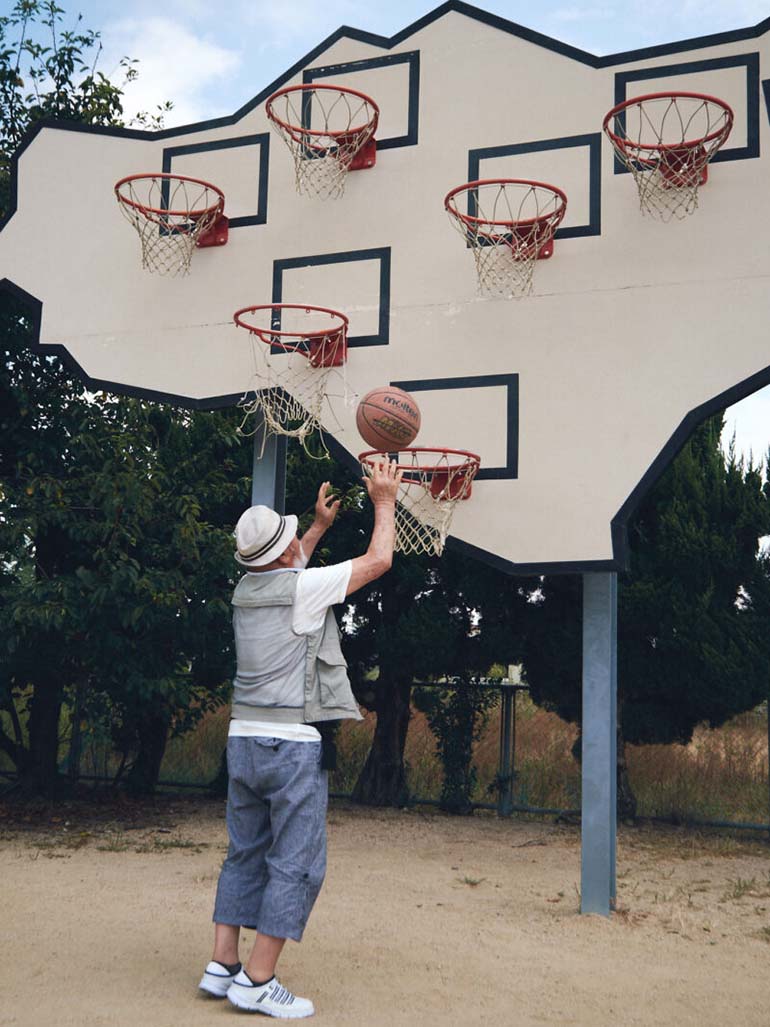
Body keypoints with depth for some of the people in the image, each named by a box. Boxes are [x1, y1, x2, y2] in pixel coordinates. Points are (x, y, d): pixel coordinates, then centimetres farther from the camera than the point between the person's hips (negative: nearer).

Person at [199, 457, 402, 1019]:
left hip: (243, 739, 8)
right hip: (292, 743, -8)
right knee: (296, 863, -1)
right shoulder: (302, 587, -11)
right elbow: (378, 560, -2)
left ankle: (222, 965, 15)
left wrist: (321, 525, 41)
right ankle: (257, 981, 0)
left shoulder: (247, 589, 10)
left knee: (246, 854, 14)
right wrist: (384, 500, 10)